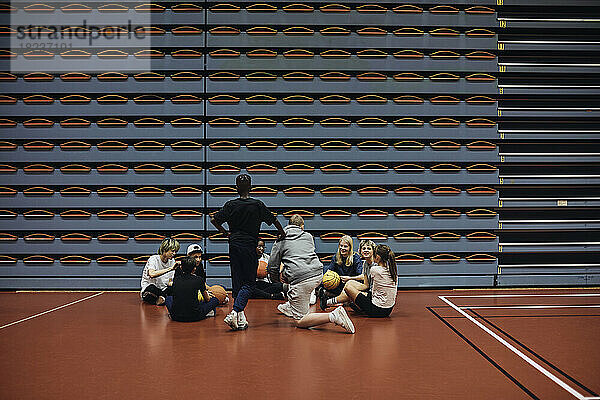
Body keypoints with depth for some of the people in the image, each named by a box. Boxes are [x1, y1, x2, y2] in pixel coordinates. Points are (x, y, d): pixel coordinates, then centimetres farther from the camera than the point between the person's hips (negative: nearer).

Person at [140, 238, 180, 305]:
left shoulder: (172, 261, 5)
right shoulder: (154, 259, -14)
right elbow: (152, 274, -36)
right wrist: (170, 268, -38)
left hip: (163, 289, 4)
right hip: (149, 287, -4)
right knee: (152, 288, -40)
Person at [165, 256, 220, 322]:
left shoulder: (175, 279, 6)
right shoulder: (199, 279, -3)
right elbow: (207, 299, 12)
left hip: (176, 317, 2)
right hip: (194, 317, -2)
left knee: (168, 298, 32)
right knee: (215, 300, 14)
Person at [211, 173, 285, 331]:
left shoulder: (231, 205, 2)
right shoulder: (258, 205, -4)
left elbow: (213, 220, -1)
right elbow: (274, 220, 3)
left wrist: (226, 233, 12)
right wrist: (282, 234, 20)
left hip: (234, 246, 3)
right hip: (249, 247, -3)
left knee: (237, 282, 10)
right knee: (249, 284, 0)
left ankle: (241, 318, 8)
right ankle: (234, 313, -19)